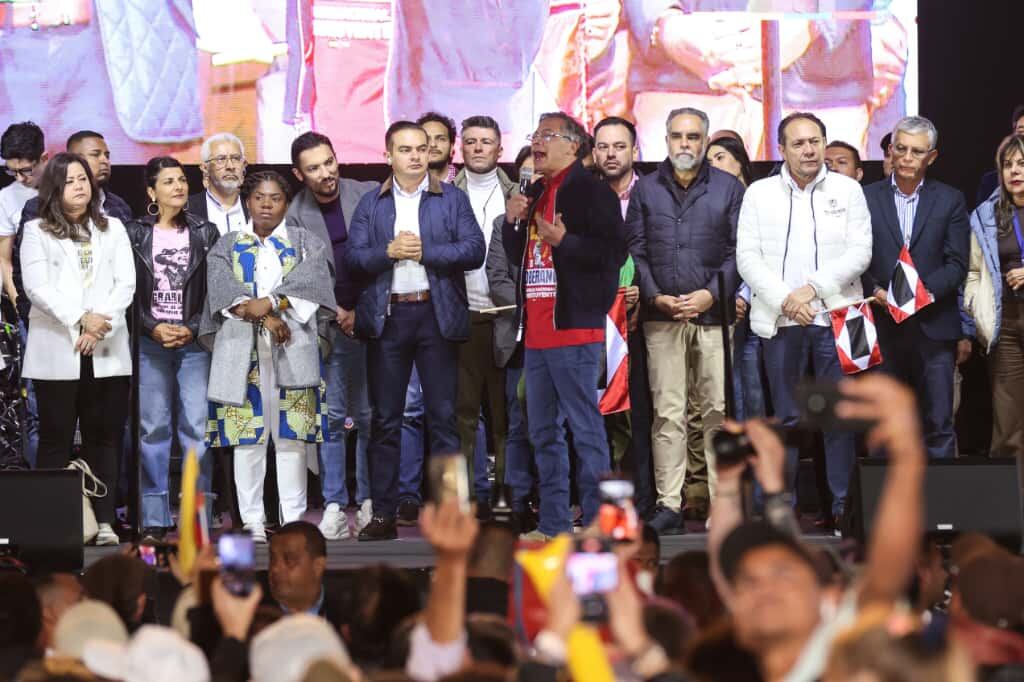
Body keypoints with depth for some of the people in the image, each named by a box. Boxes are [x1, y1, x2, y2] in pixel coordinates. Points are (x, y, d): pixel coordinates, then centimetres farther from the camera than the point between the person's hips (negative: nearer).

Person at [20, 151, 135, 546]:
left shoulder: (112, 230, 16)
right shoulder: (37, 232, 8)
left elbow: (126, 283, 6)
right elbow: (37, 288, -5)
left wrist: (102, 324, -10)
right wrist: (80, 320, -16)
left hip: (106, 352, 2)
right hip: (56, 353, -2)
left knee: (104, 437, 1)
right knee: (56, 438, -2)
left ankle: (104, 521, 2)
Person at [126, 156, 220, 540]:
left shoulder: (205, 233, 8)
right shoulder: (135, 234, 7)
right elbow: (129, 290, 4)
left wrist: (192, 328, -6)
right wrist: (153, 328, -8)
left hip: (194, 340, 0)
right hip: (150, 342, 0)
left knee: (197, 426, -6)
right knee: (153, 428, -1)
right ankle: (155, 517, 2)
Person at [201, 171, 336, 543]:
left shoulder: (305, 243, 14)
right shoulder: (226, 246, 14)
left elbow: (309, 284, -3)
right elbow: (222, 288, -2)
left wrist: (269, 303, -16)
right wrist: (264, 317, -14)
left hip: (292, 350, 0)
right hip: (241, 349, 0)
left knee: (291, 435, -3)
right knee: (246, 435, -3)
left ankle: (293, 519, -1)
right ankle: (253, 520, 0)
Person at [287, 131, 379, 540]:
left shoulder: (369, 196, 3)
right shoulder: (295, 216, 1)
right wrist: (337, 313, -8)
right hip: (326, 327, -1)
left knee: (370, 414, 2)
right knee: (331, 417, -3)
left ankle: (370, 502, 8)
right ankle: (334, 506, 0)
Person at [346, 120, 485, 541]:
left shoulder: (452, 199, 8)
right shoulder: (371, 204, 12)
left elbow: (474, 250, -4)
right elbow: (353, 257, 3)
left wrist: (424, 251, -11)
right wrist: (390, 251, -13)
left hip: (437, 315, -1)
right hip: (386, 318, 1)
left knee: (443, 417, -2)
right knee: (384, 420, 3)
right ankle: (383, 515, 6)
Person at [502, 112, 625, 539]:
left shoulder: (591, 190, -6)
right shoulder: (535, 194, 19)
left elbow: (614, 251, -14)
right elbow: (516, 256, 25)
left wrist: (564, 241, -21)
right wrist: (512, 222, 7)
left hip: (573, 328, -9)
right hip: (536, 329, 9)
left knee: (585, 426, -8)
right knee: (543, 431, 11)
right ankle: (553, 524, 17)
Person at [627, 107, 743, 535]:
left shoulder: (729, 188, 8)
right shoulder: (646, 190, 13)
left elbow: (738, 251, 4)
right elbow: (635, 249, 9)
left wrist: (711, 294, -8)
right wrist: (655, 296, -5)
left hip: (713, 312, -1)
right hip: (662, 317, 1)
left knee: (719, 409, -2)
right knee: (667, 411, -2)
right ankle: (669, 504, 0)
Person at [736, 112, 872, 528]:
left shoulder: (848, 190, 7)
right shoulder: (759, 194, 7)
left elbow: (860, 252, 0)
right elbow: (747, 257, 2)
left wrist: (813, 287, -11)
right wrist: (785, 299, -11)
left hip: (835, 317, 0)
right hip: (780, 321, 0)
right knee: (786, 417, 3)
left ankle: (843, 505, 4)